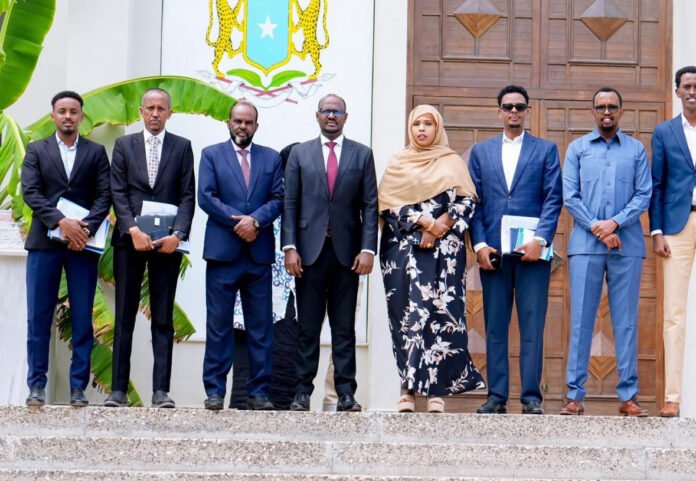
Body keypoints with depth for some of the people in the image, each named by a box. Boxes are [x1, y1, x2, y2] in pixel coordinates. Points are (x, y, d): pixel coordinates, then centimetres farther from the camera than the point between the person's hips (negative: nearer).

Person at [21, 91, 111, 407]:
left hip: (83, 243, 0)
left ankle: (78, 387, 5)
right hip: (44, 242, 0)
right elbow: (30, 192, -2)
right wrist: (61, 222, -15)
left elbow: (104, 196, 2)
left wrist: (87, 228, -14)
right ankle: (37, 386, 5)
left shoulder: (96, 152, 10)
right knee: (38, 318, -1)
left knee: (82, 319, 0)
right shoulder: (36, 150, 10)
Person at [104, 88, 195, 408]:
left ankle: (161, 391, 1)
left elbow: (187, 196, 2)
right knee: (124, 316, 1)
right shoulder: (124, 145, 10)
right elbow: (118, 193, 2)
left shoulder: (182, 147, 8)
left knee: (163, 319, 1)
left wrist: (177, 234, -12)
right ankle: (118, 389, 3)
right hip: (129, 240, 1)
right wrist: (133, 230, -12)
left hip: (167, 241, -1)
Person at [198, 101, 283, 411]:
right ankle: (215, 391, 4)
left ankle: (258, 392, 7)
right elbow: (205, 197, -3)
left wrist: (255, 220, -14)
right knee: (219, 325, 0)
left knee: (261, 327, 3)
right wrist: (236, 221, -13)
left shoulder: (271, 158, 13)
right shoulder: (211, 154, 8)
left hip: (259, 252, 2)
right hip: (222, 250, -2)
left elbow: (278, 199, 3)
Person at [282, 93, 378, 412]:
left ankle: (346, 393, 5)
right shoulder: (300, 153, 9)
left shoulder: (362, 155, 8)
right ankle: (303, 391, 7)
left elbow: (370, 206, 4)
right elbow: (290, 203, 5)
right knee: (307, 327, 3)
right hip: (309, 250, 0)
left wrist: (368, 249, -6)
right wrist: (289, 247, -5)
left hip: (346, 251, 0)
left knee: (345, 327, 3)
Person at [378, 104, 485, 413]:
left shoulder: (452, 162, 13)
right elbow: (386, 203, 2)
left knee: (442, 313, -7)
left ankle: (437, 390, -8)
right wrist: (420, 221, -10)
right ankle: (408, 389, -5)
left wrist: (442, 224, -11)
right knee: (409, 313, -6)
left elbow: (467, 202, 5)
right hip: (405, 248, 0)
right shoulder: (397, 163, 13)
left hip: (445, 249, 0)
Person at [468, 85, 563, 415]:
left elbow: (553, 199, 2)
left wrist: (540, 239, -11)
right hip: (492, 250, 2)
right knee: (494, 325, 3)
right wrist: (479, 245, -3)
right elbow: (474, 202, 9)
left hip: (532, 250, -2)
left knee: (532, 325, -3)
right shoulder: (481, 151, 15)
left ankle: (531, 397, 1)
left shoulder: (545, 150, 10)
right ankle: (497, 395, 7)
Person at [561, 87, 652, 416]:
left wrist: (615, 223, -10)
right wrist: (596, 228, -8)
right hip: (586, 245, 0)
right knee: (581, 320, -1)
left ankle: (629, 396, 4)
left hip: (627, 246, 0)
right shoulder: (577, 149, 11)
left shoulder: (636, 150, 11)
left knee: (626, 322, 1)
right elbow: (570, 197, 4)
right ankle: (574, 395, 1)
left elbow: (644, 195, 3)